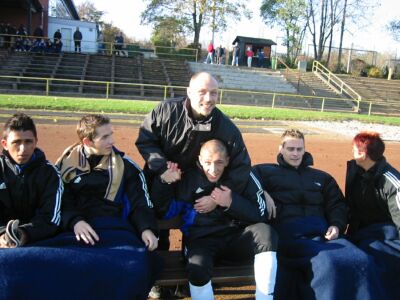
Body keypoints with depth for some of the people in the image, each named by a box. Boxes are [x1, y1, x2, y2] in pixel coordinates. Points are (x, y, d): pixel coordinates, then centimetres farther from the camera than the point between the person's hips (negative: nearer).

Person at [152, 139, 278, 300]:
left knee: (265, 232, -29)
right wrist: (164, 180, -11)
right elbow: (165, 211, 3)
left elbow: (260, 214, -3)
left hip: (236, 238, 1)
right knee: (198, 269, -35)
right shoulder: (187, 179, 4)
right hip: (202, 240, -1)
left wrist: (232, 203, -19)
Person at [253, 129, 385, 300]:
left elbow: (337, 205, 25)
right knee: (327, 264, -34)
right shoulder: (264, 172, 18)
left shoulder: (321, 177, 30)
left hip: (322, 232, 4)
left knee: (362, 262, -25)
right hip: (289, 234, -4)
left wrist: (336, 225, 4)